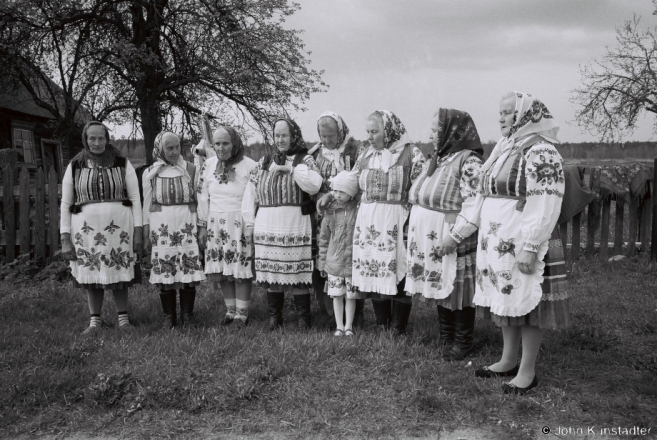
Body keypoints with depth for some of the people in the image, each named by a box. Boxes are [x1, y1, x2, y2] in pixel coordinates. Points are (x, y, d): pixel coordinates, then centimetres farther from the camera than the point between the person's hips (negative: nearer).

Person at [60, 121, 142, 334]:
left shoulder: (122, 164, 5)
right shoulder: (75, 166, 6)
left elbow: (135, 197, 3)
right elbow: (65, 203, 7)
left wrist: (138, 230, -4)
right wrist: (65, 237, 0)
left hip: (119, 226, -1)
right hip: (86, 228, 1)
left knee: (119, 273, 3)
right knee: (91, 274, 6)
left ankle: (123, 318, 15)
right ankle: (95, 320, 17)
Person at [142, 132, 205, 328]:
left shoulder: (190, 170, 5)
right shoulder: (150, 174, 5)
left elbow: (199, 199, 7)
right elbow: (147, 205, 8)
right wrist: (146, 236, 5)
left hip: (188, 225, 0)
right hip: (161, 226, 0)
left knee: (189, 268, -2)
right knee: (164, 271, 1)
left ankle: (187, 314, 11)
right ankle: (169, 316, 13)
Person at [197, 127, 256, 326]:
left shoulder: (249, 166, -8)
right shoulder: (209, 165, 6)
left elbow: (252, 198, -9)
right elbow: (203, 197, 9)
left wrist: (250, 226, -12)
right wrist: (202, 225, 8)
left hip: (240, 224, -4)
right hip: (215, 224, 5)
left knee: (241, 270, -1)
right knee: (222, 269, 8)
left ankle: (242, 314, 8)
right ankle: (230, 310, 21)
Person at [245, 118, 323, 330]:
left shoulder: (304, 159, 3)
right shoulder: (264, 161, 16)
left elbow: (314, 185, -15)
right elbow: (251, 193, 15)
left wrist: (292, 168, -12)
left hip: (295, 225, -4)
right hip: (267, 226, 4)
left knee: (297, 272, -3)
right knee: (271, 272, 7)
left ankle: (303, 320, 6)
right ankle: (274, 318, 17)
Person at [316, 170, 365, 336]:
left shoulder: (359, 211, -5)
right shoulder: (330, 212, 2)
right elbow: (324, 239, 8)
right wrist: (322, 263, 8)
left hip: (353, 262, -2)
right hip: (334, 262, 2)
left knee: (350, 296, 7)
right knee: (337, 295, 7)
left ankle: (349, 326, 21)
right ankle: (339, 326, 20)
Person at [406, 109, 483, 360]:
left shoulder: (468, 161, -13)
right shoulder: (437, 159, 13)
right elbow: (418, 196, 20)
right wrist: (414, 231, 16)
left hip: (452, 242, -8)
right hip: (429, 241, 8)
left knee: (457, 291, 3)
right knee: (440, 289, 16)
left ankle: (463, 342, 18)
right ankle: (445, 337, 30)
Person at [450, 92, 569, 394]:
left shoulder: (539, 151, -12)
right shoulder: (503, 149, 15)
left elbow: (544, 205, -19)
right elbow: (482, 197, 18)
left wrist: (529, 248, -24)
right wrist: (457, 233, 17)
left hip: (523, 244, -8)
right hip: (496, 243, 8)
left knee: (526, 303, 1)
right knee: (505, 301, 15)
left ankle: (527, 372, 14)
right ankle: (508, 361, 29)